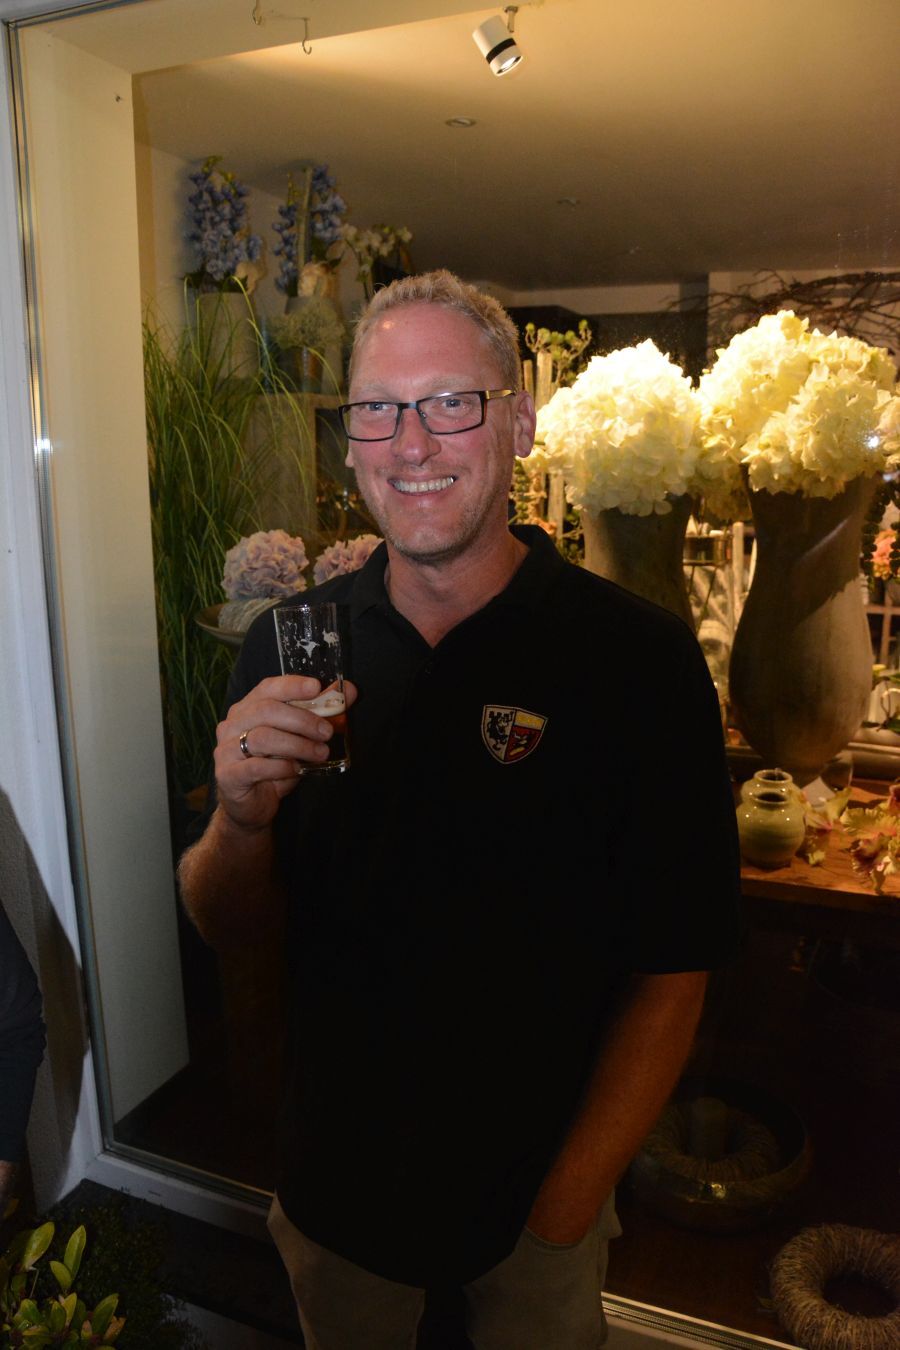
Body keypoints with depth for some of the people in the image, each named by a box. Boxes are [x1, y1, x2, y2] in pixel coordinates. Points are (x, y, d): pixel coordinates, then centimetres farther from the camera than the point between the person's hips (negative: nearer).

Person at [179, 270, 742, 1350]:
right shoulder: (290, 643, -10)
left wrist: (563, 1210, -14)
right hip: (332, 1180, 3)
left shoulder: (640, 658, -19)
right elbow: (223, 924, -5)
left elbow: (669, 977, -14)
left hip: (538, 1189, -2)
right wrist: (243, 821, -25)